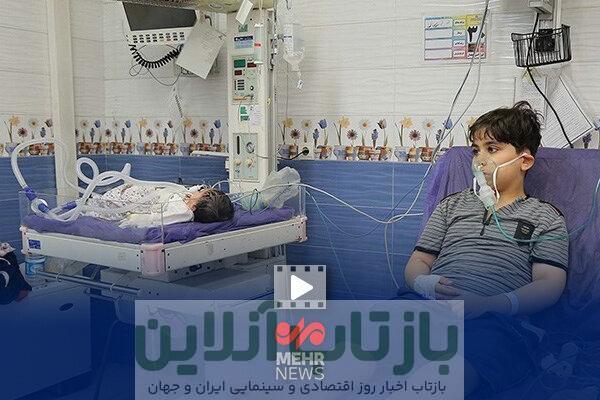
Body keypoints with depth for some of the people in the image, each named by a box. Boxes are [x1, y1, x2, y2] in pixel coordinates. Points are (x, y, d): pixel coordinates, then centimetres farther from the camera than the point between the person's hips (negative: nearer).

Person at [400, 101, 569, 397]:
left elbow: (550, 284, 6)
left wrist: (487, 304, -13)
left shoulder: (545, 217, 20)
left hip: (497, 318, -3)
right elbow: (417, 262, 24)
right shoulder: (452, 205, 30)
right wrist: (425, 284, -3)